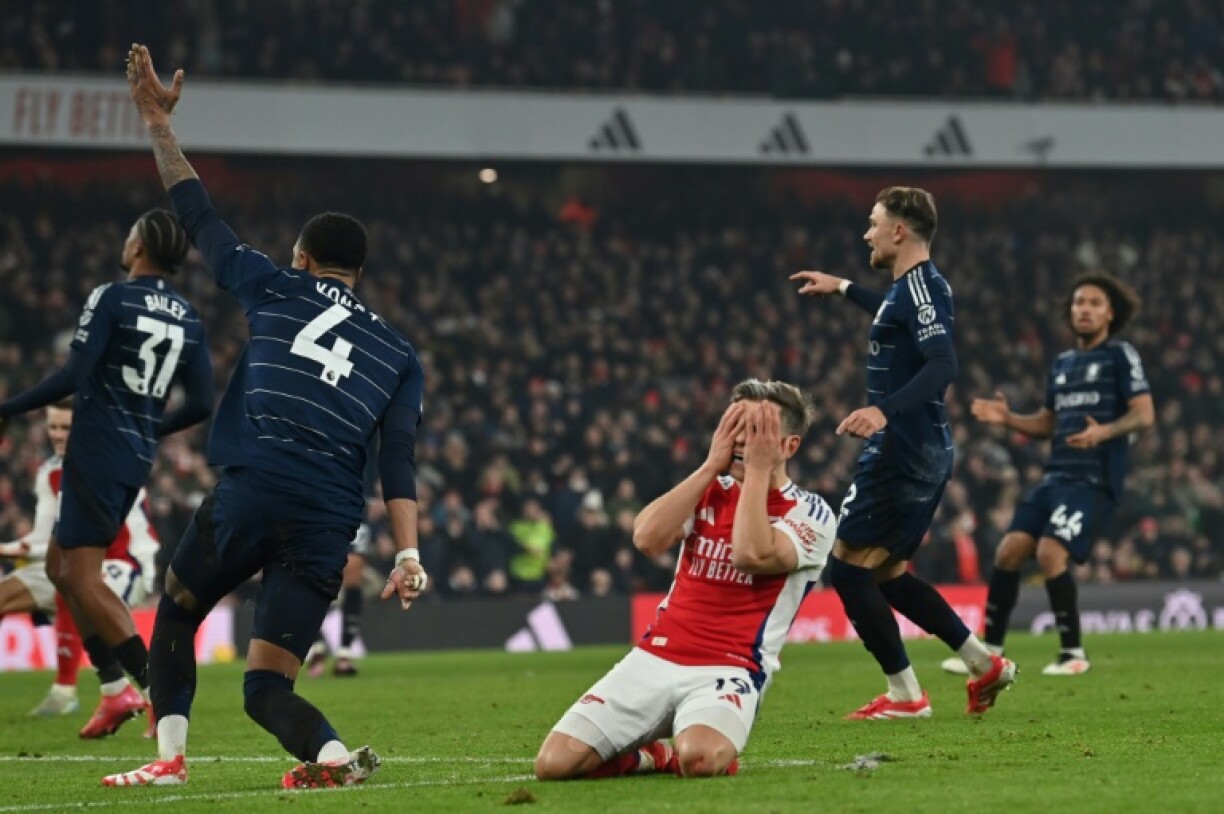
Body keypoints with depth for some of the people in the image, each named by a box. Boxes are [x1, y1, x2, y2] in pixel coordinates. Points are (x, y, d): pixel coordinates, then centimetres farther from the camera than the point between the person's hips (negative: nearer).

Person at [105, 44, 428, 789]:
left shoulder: (276, 291, 13)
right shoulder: (399, 354, 19)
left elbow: (200, 216, 20)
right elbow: (399, 459, 6)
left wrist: (158, 122, 29)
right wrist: (408, 553, -3)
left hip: (249, 493, -2)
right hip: (330, 523, 2)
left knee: (176, 616, 25)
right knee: (266, 687, 3)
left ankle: (170, 754, 13)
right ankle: (332, 754, -28)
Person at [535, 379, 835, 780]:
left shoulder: (810, 514, 1)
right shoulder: (709, 491, 15)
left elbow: (752, 555, -20)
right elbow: (648, 537, -5)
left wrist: (758, 469, -10)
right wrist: (712, 465, -4)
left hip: (729, 672, -4)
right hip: (654, 657, 4)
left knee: (700, 759, -39)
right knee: (554, 762, -15)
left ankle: (675, 754, -1)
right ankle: (655, 755, 13)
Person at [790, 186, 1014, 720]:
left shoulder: (919, 285, -15)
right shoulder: (916, 286, 15)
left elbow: (943, 365, -28)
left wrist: (885, 411, -40)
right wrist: (844, 290, 52)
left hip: (900, 453, -10)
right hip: (923, 454, 10)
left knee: (848, 567, -6)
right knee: (886, 574, 16)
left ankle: (904, 695, -4)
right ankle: (985, 665, 17)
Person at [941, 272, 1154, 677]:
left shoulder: (1121, 355, -1)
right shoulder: (1062, 363, 20)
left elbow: (1144, 414, -10)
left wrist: (1104, 432, -27)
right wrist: (1007, 418, 9)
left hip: (1095, 479, -7)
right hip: (1056, 475, 7)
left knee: (1050, 553, -21)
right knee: (1009, 551, -2)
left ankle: (1073, 653, -7)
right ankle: (991, 651, 8)